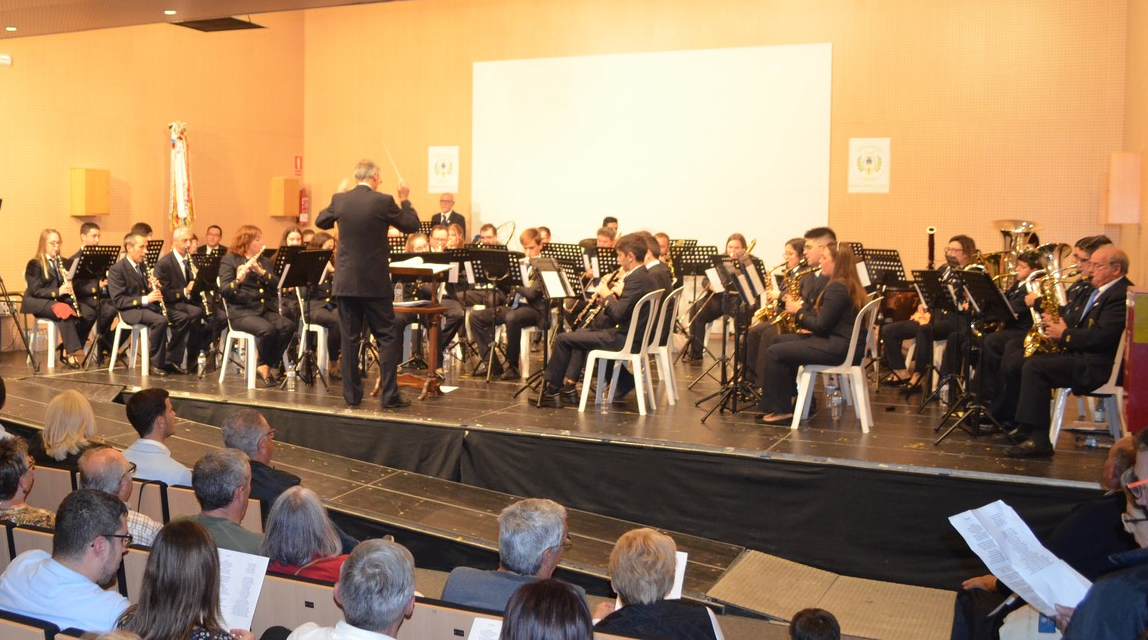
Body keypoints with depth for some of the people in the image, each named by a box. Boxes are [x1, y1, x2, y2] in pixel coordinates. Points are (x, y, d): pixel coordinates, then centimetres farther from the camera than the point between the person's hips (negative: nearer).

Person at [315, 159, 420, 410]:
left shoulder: (340, 200, 0)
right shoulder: (383, 201, -10)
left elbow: (320, 222, 19)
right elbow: (411, 225, 0)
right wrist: (404, 200, 14)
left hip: (345, 282, 3)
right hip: (375, 283, -3)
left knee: (350, 339, 8)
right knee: (386, 338, 4)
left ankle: (352, 395, 12)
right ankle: (390, 396, 3)